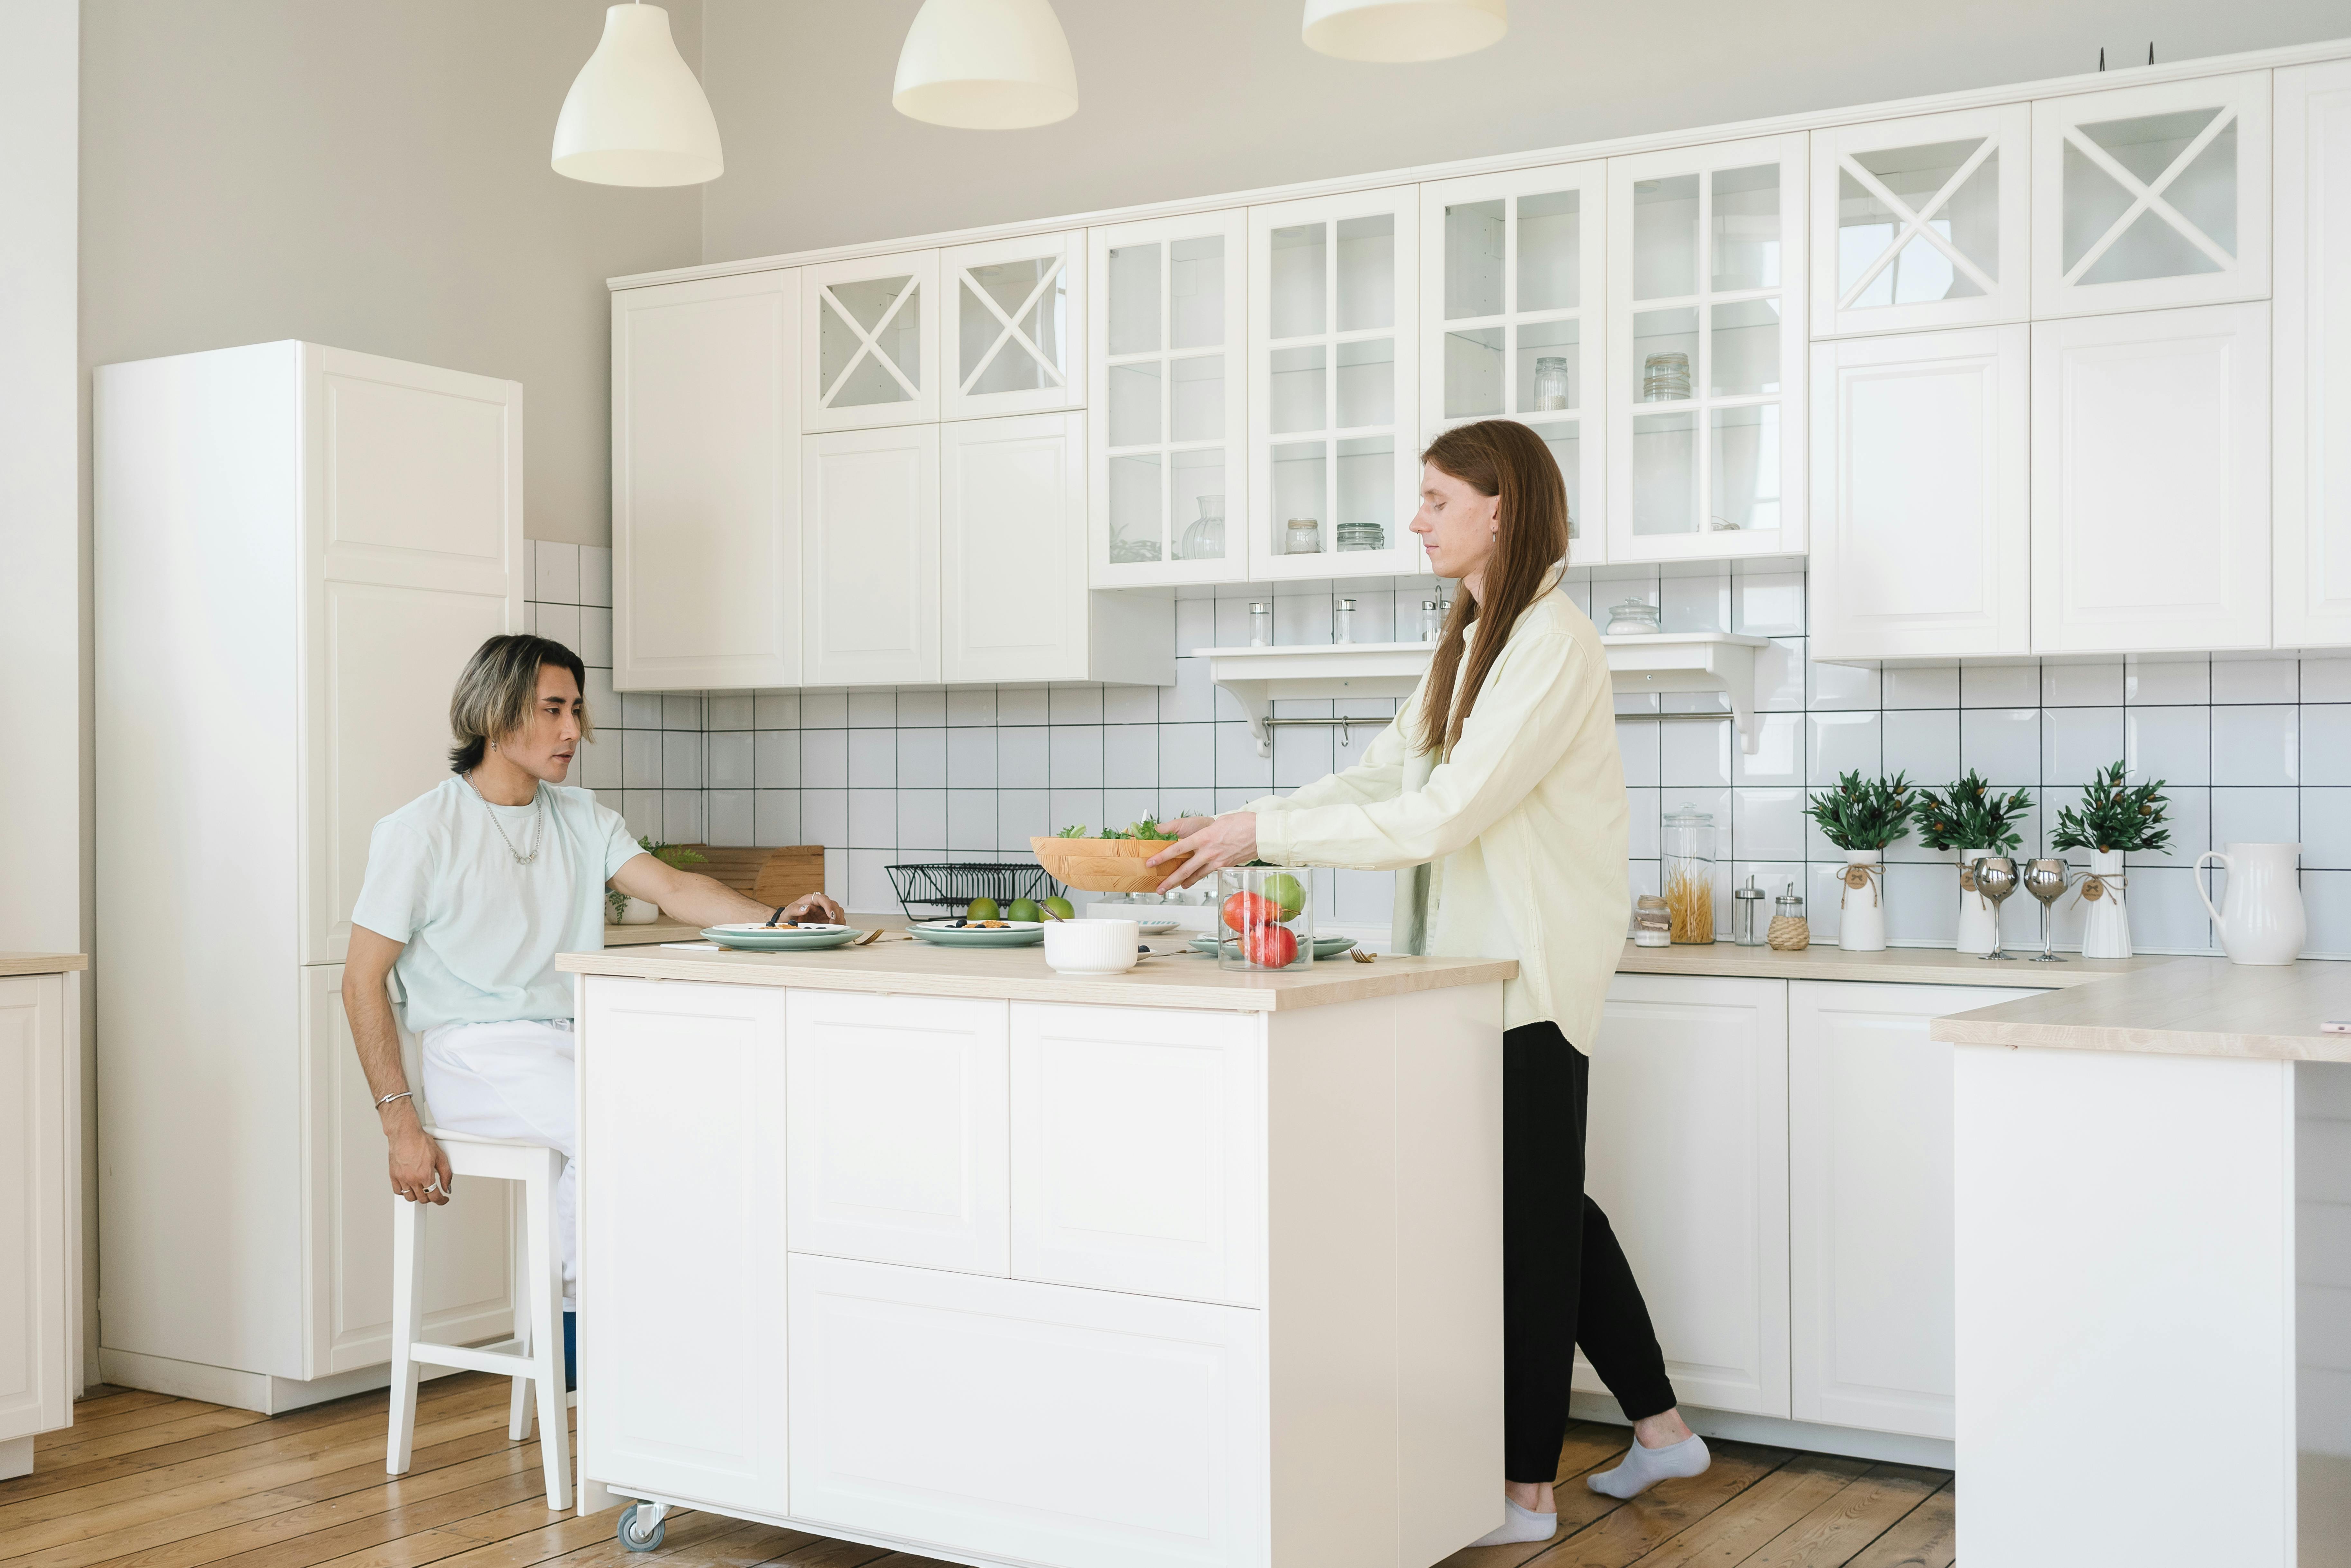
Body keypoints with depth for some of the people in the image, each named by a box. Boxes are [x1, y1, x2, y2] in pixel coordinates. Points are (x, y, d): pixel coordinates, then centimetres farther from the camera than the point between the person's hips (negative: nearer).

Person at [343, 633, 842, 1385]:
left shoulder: (581, 820, 13)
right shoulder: (420, 832, -3)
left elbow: (672, 887, -2)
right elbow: (363, 982, -4)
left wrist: (775, 919, -22)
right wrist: (400, 1124, -11)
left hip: (574, 1042, 6)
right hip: (477, 1052, -6)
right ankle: (578, 1303, -9)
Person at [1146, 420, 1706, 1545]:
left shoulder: (1551, 644, -16)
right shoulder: (1473, 643, 15)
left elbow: (1440, 816, -23)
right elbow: (1379, 780, 14)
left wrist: (1262, 834, -18)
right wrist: (1233, 828, 4)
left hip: (1531, 970, -10)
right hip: (1483, 966, 10)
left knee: (1528, 1221, -1)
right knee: (1544, 1206, 17)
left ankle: (1526, 1492, 10)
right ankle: (1659, 1426, 31)